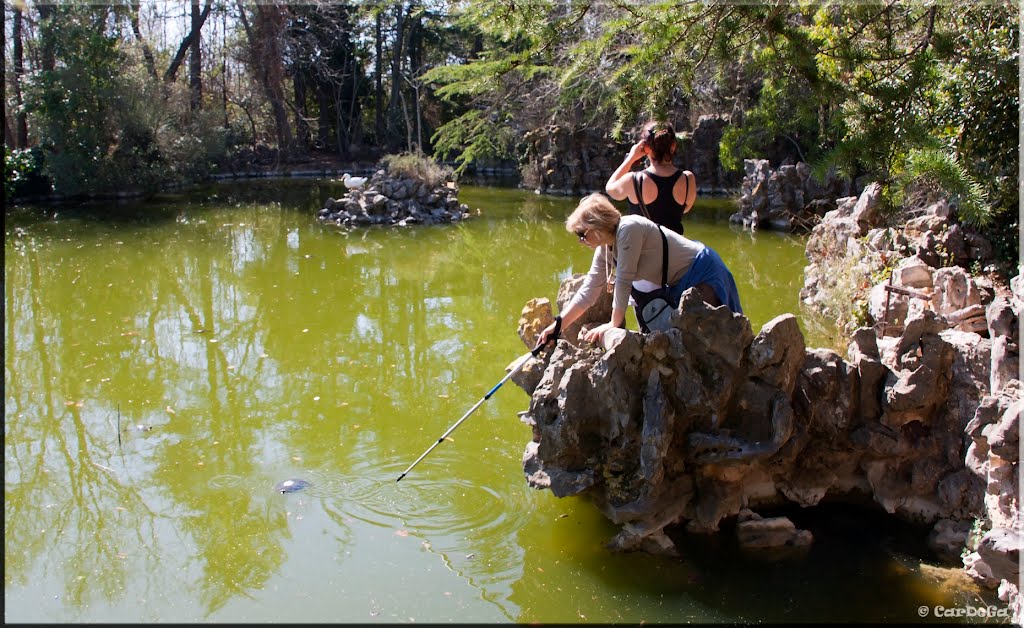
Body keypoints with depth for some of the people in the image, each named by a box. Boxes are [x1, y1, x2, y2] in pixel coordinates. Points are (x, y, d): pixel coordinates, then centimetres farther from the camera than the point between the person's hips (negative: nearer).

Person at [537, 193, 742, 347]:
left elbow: (624, 281, -25)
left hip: (702, 274, -9)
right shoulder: (604, 250, 1)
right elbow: (587, 292, 2)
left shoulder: (629, 229, -27)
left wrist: (614, 324, -18)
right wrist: (557, 325, -4)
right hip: (678, 285, 10)